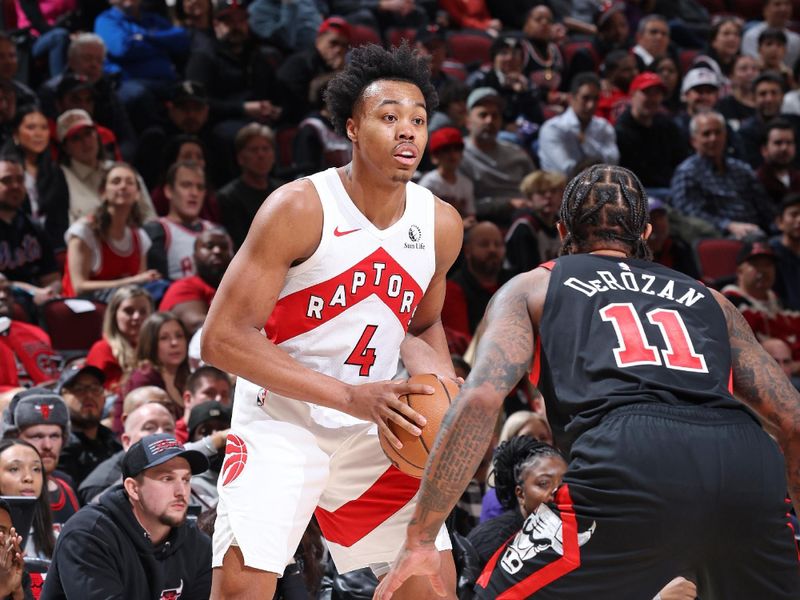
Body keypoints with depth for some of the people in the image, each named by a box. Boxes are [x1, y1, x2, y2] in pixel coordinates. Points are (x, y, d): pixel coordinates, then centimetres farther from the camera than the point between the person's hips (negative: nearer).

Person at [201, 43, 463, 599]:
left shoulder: (441, 224, -2)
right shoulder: (299, 208, -19)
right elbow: (223, 337, -22)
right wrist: (351, 396, -28)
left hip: (372, 428, 6)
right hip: (281, 422, -5)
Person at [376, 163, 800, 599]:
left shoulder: (533, 288, 25)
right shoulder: (706, 299, 33)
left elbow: (481, 399, 8)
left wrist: (419, 539, 9)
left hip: (631, 465, -3)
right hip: (748, 462, 3)